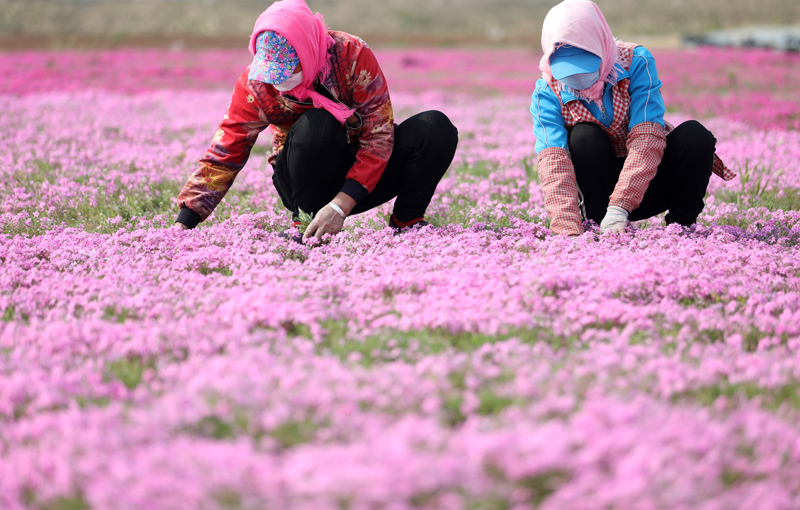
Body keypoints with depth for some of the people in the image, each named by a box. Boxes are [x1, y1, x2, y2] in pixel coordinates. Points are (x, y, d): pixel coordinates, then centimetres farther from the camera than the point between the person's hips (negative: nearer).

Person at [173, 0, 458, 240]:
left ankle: (406, 221, -5)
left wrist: (340, 206, -33)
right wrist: (183, 225, -24)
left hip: (362, 174, 1)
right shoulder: (255, 84, -18)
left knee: (436, 128, -23)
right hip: (306, 182, -1)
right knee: (317, 125, -34)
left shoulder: (352, 55, -22)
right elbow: (224, 155, -14)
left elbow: (379, 136, -23)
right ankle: (306, 222, -16)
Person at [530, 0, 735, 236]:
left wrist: (619, 206, -43)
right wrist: (567, 229, -46)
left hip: (646, 183, 0)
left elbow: (646, 138, -30)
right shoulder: (547, 93, -16)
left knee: (694, 135, -26)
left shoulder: (635, 63, -19)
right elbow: (553, 161, -30)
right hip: (598, 188, 0)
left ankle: (681, 225, -10)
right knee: (584, 137, -29)